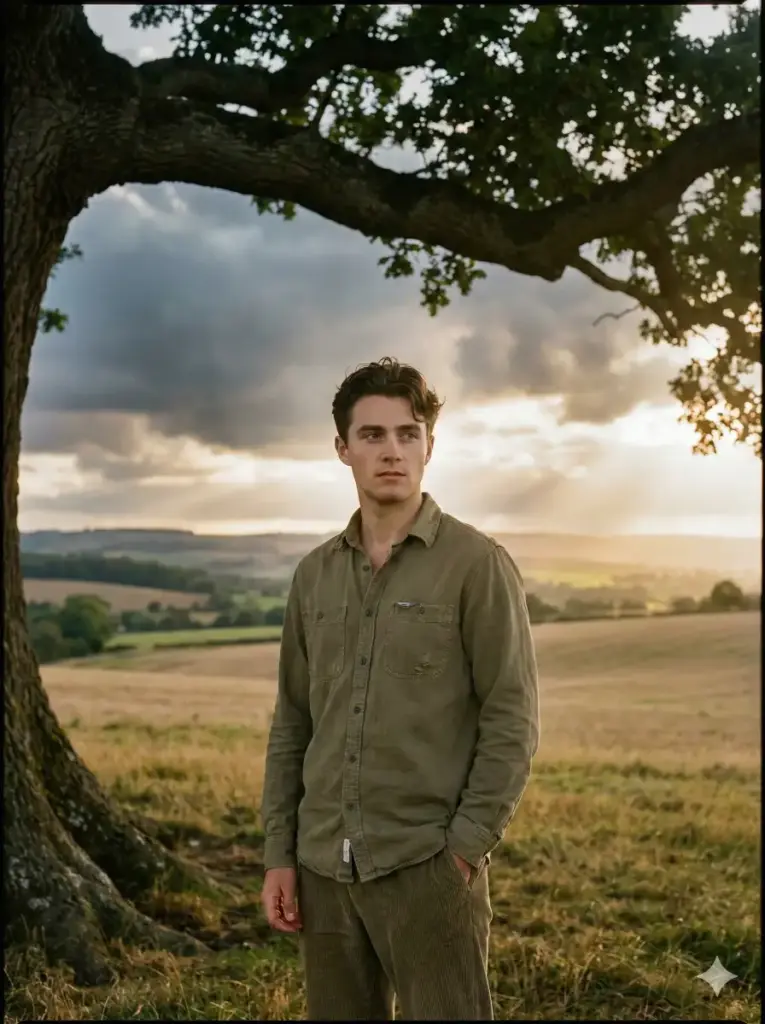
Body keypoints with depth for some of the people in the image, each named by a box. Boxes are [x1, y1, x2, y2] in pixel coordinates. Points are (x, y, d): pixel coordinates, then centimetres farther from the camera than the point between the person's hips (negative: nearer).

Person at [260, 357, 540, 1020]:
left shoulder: (478, 563, -5)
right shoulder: (316, 573, 10)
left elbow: (513, 720, -8)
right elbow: (293, 721, 12)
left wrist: (465, 847, -13)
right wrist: (279, 853, 7)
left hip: (427, 864, -5)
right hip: (324, 865, 5)